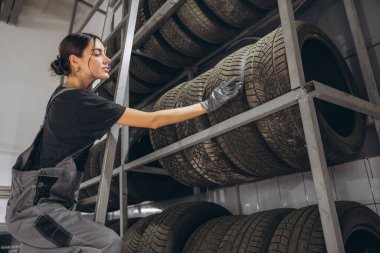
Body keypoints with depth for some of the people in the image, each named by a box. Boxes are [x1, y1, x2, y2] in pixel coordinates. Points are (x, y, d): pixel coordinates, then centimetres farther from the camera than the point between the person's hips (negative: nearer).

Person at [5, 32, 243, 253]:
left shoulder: (65, 95, 6)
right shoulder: (79, 101, -25)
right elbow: (153, 121, -26)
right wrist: (208, 105, -20)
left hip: (36, 200, 10)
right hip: (35, 205, -10)